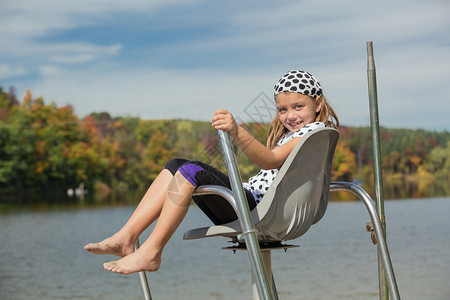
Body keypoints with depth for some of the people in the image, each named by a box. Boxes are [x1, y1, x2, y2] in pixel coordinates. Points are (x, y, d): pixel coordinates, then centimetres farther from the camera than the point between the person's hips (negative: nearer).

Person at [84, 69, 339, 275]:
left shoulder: (315, 130, -6)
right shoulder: (293, 134, 26)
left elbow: (270, 161, -26)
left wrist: (237, 132, -41)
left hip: (257, 209, -10)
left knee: (192, 171, -23)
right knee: (177, 166, 4)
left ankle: (150, 252, -20)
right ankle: (126, 238, -8)